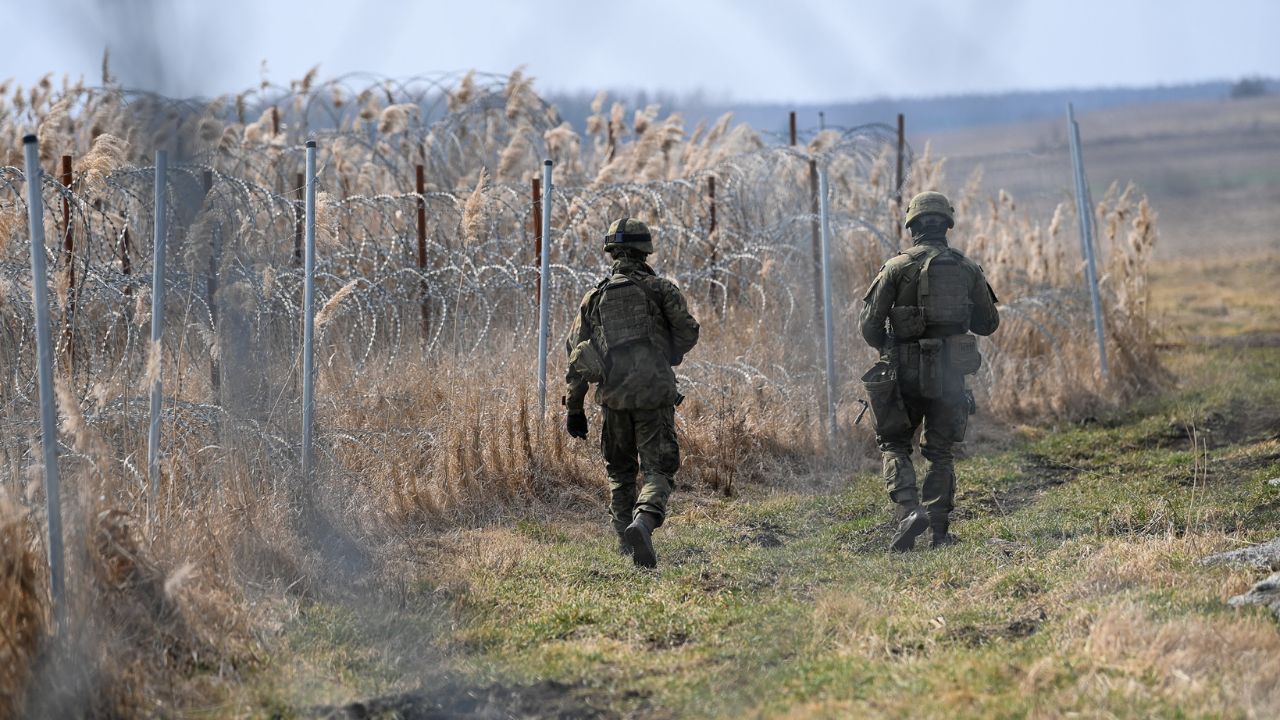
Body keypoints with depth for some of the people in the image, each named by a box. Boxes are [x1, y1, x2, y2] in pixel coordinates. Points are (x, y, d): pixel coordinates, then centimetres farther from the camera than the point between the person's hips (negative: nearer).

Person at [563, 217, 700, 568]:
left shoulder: (595, 296, 9)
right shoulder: (658, 288, 0)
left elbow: (576, 354, 8)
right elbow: (688, 332, -2)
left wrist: (573, 407, 12)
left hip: (614, 398, 3)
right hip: (654, 394, -3)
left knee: (619, 471, 21)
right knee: (658, 472, -3)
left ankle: (625, 539, 19)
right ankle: (643, 523, -30)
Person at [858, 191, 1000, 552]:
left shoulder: (897, 266, -5)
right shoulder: (967, 268, 5)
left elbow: (870, 322, -5)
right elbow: (989, 322, 11)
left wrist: (886, 346, 15)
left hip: (906, 372, -2)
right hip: (950, 372, 2)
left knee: (895, 445, 10)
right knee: (941, 452, 13)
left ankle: (909, 509, -13)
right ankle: (939, 529, 8)